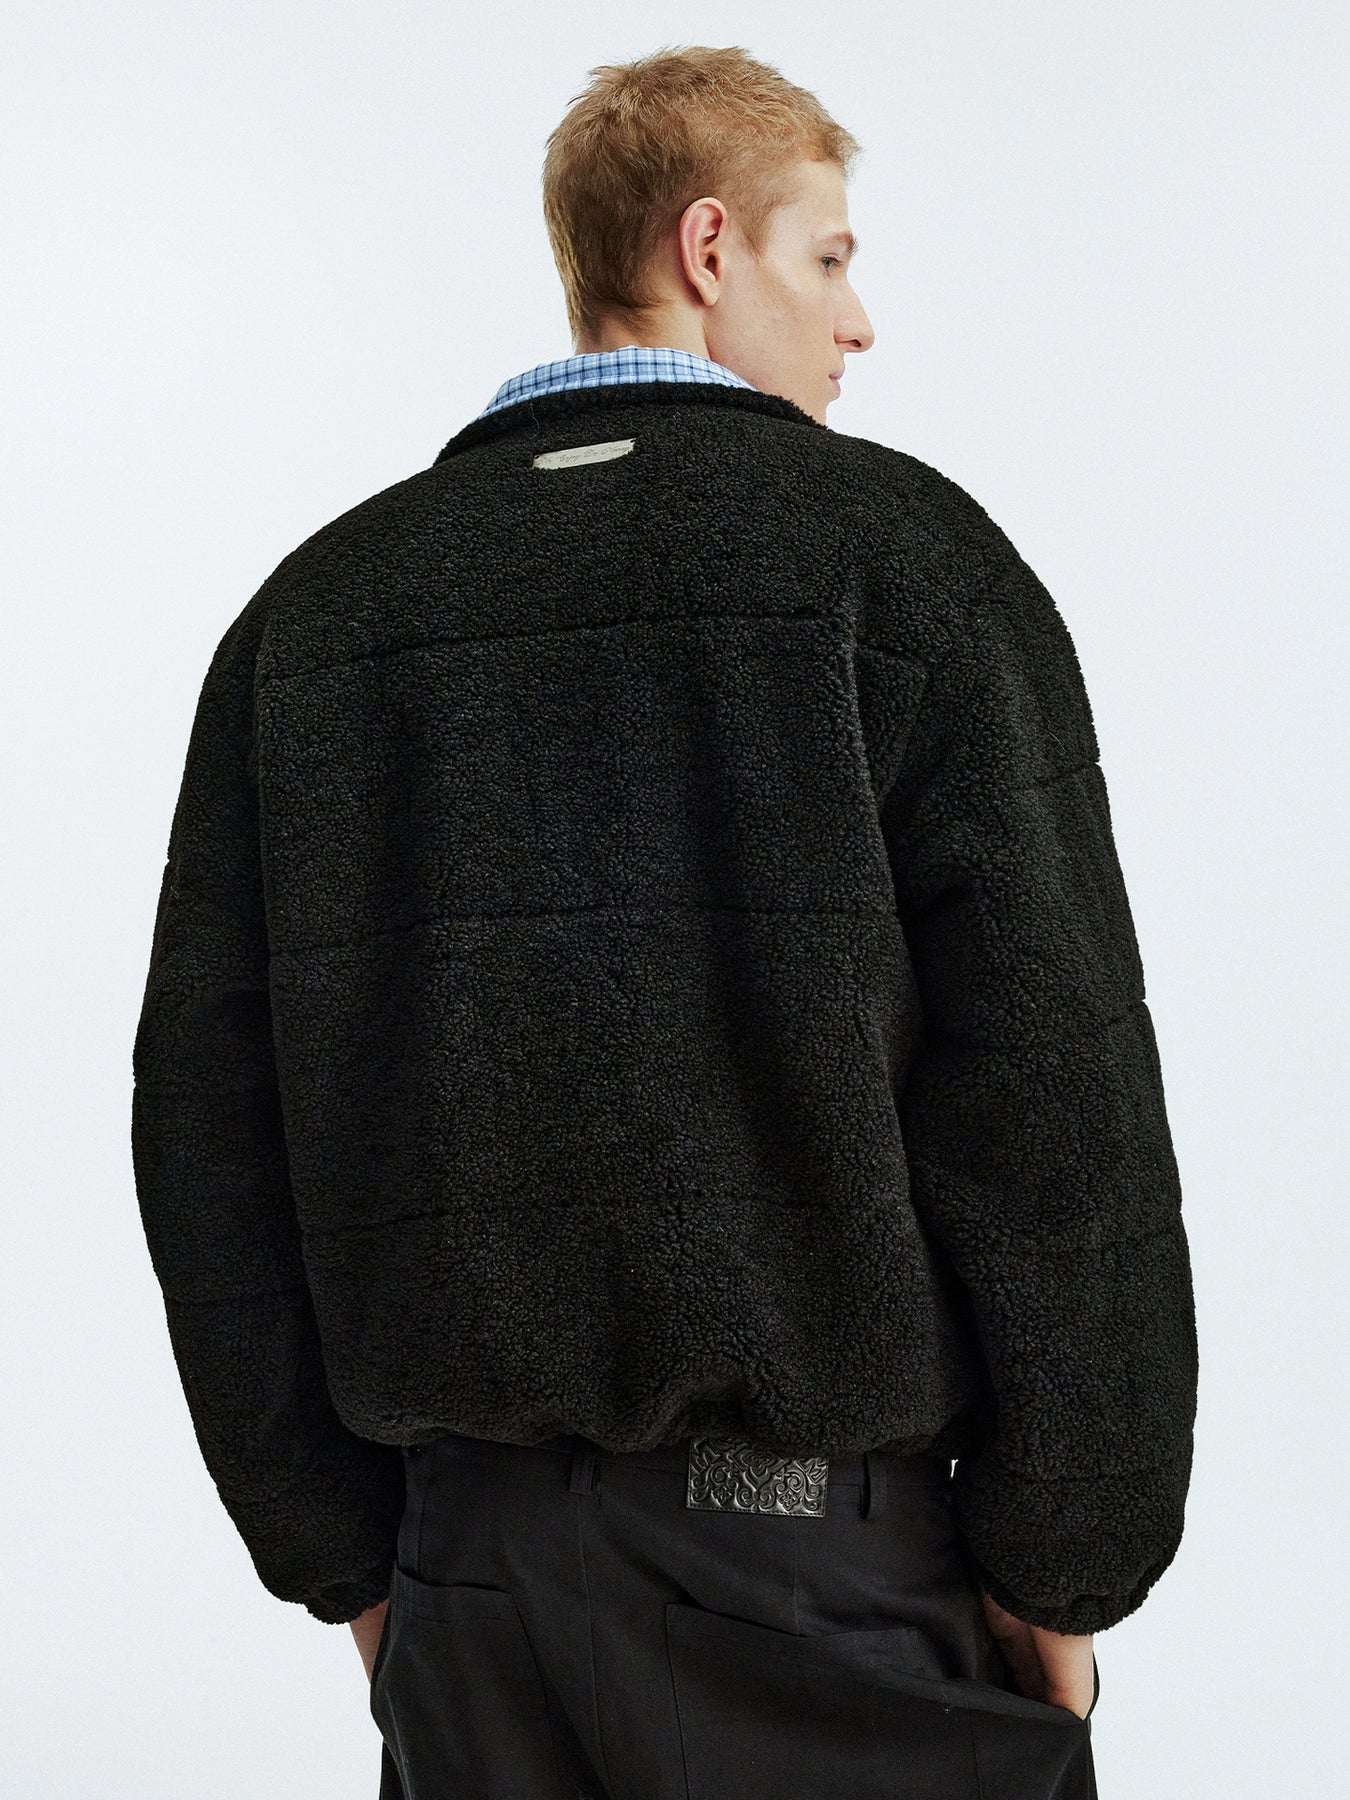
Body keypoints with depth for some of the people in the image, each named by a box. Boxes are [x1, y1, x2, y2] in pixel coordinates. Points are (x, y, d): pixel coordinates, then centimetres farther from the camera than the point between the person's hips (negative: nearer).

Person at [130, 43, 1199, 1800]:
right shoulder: (906, 552, -7)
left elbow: (209, 1122, 4)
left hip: (474, 1558, 4)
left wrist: (341, 1548, 11)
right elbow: (1054, 1095, -12)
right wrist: (1068, 1565, -3)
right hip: (839, 1575, -3)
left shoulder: (313, 610, 5)